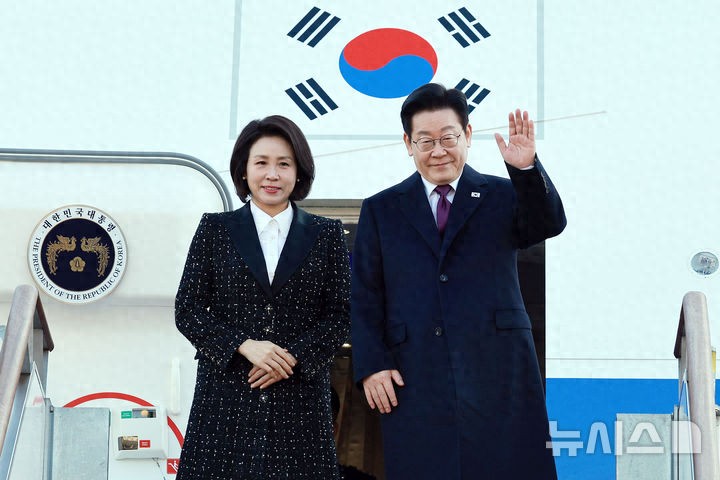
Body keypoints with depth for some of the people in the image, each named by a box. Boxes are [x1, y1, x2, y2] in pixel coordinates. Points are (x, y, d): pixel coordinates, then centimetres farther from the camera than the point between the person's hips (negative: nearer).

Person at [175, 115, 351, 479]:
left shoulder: (326, 234, 8)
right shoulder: (216, 229, 6)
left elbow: (340, 315, 5)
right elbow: (187, 309, 3)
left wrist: (293, 357, -10)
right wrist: (245, 346, -11)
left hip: (300, 398, 0)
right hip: (226, 396, 0)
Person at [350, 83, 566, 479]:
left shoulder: (504, 195, 9)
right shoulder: (381, 210, 11)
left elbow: (549, 224, -11)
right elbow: (364, 298, 8)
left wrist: (527, 170, -28)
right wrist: (371, 365, -3)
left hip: (499, 378, 0)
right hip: (413, 384, 1)